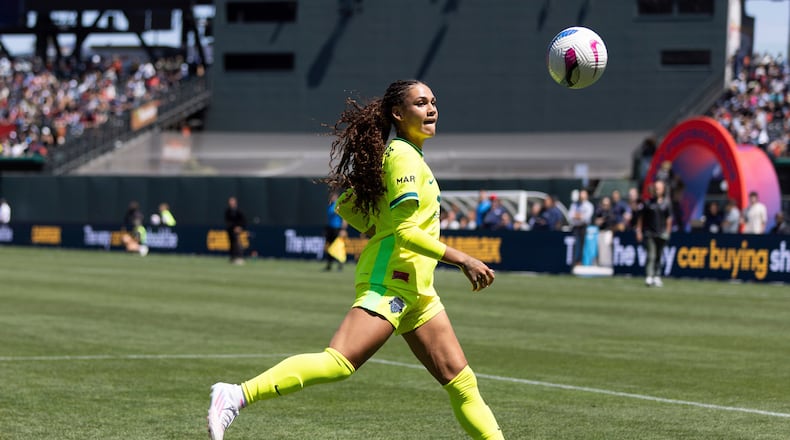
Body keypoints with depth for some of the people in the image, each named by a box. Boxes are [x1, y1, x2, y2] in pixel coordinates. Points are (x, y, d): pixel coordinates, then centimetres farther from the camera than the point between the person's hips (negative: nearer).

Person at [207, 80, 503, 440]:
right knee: (338, 362, -23)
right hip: (389, 279, -10)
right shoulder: (403, 155, -9)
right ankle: (236, 396, -25)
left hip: (415, 289, 10)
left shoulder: (401, 154, 18)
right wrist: (461, 260, -17)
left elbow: (346, 204, 23)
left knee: (460, 381, 6)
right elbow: (406, 232, -18)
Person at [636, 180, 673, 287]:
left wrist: (667, 232, 3)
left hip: (662, 233, 2)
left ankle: (657, 276, 16)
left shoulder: (666, 203, 6)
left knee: (659, 256, 8)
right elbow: (641, 217, 7)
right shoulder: (648, 202, 4)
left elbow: (669, 219, 8)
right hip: (649, 233, -2)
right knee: (651, 255, -12)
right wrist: (639, 231, 2)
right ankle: (649, 277, -16)